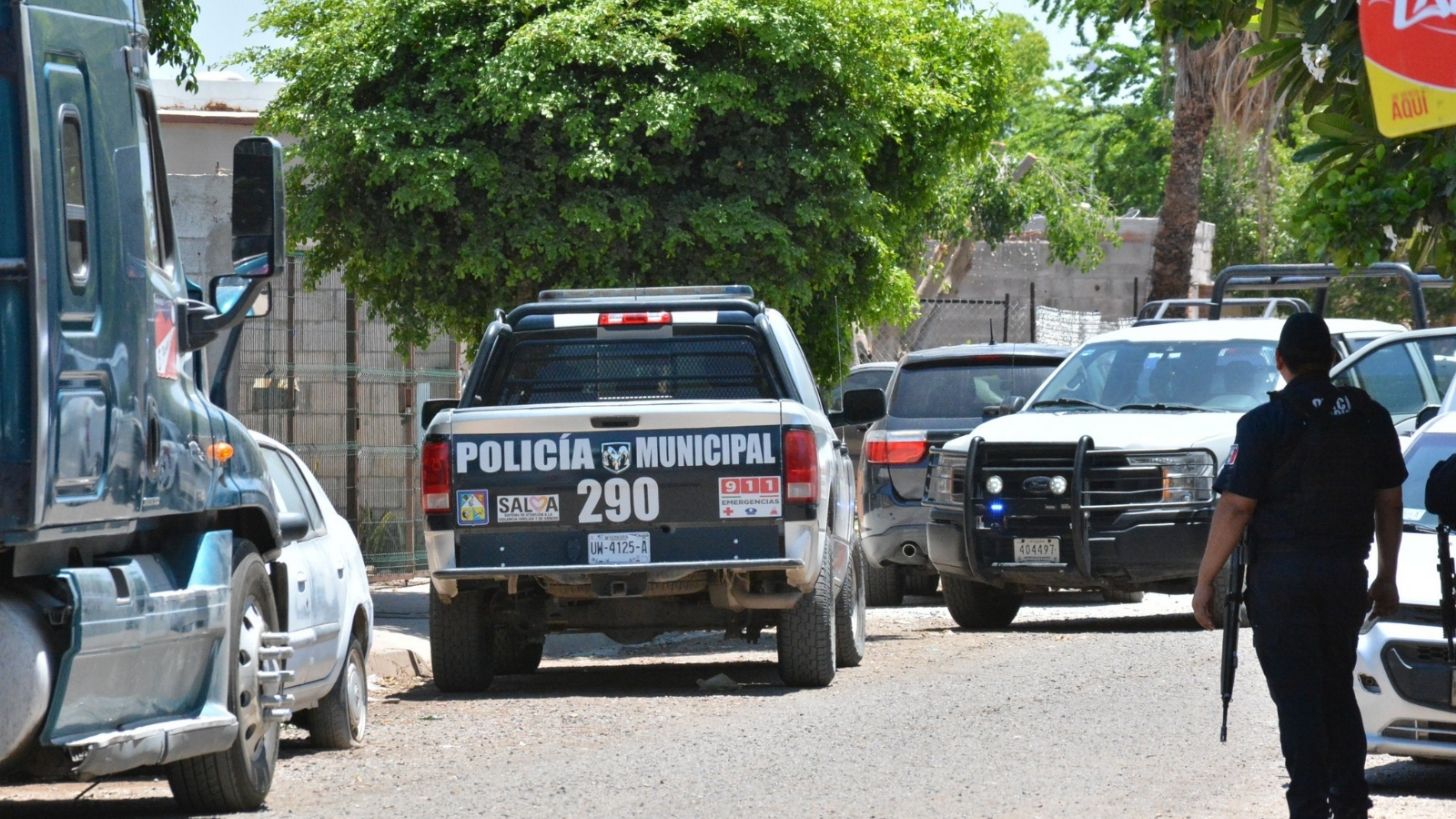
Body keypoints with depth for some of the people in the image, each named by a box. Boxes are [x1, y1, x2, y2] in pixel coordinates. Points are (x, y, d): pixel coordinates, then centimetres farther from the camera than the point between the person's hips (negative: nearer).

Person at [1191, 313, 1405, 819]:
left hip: (1282, 575, -4)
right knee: (1338, 692, 16)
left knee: (1297, 699, -1)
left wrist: (1205, 582, -6)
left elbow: (1234, 510, -11)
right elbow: (1389, 503, 9)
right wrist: (1387, 577, 18)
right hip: (1347, 573, 4)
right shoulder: (1370, 418, 5)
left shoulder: (1265, 423, -9)